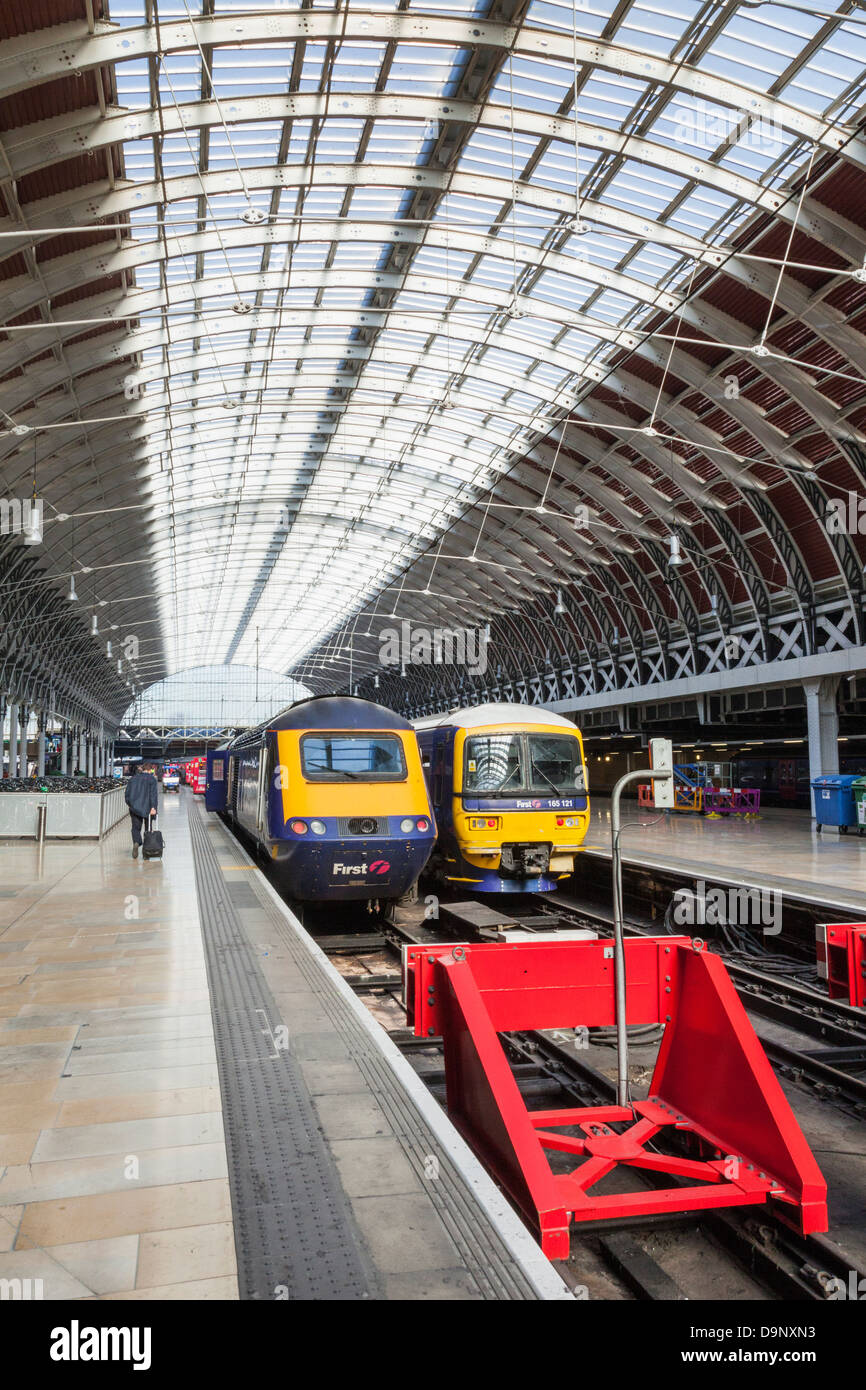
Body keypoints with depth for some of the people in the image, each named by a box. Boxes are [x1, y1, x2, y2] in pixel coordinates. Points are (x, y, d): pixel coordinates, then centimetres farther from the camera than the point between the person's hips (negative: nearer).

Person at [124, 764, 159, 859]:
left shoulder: (132, 779, 9)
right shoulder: (152, 779, -2)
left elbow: (127, 793, 8)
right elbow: (153, 794, -13)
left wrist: (131, 805, 19)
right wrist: (153, 807, -17)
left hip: (135, 808, 2)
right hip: (147, 808, -2)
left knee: (136, 827, 3)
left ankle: (136, 842, -23)